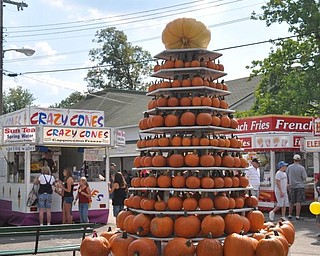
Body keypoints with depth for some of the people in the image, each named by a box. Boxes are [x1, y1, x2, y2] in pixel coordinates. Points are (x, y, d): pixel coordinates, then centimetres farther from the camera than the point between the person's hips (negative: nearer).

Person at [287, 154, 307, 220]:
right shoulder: (301, 168, -9)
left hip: (292, 186, 3)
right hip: (300, 186, -3)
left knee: (291, 202, 13)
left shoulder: (289, 167, -1)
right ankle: (297, 216, -1)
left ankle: (290, 215, 17)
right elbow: (304, 178, -9)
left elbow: (286, 176, 4)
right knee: (298, 202, 0)